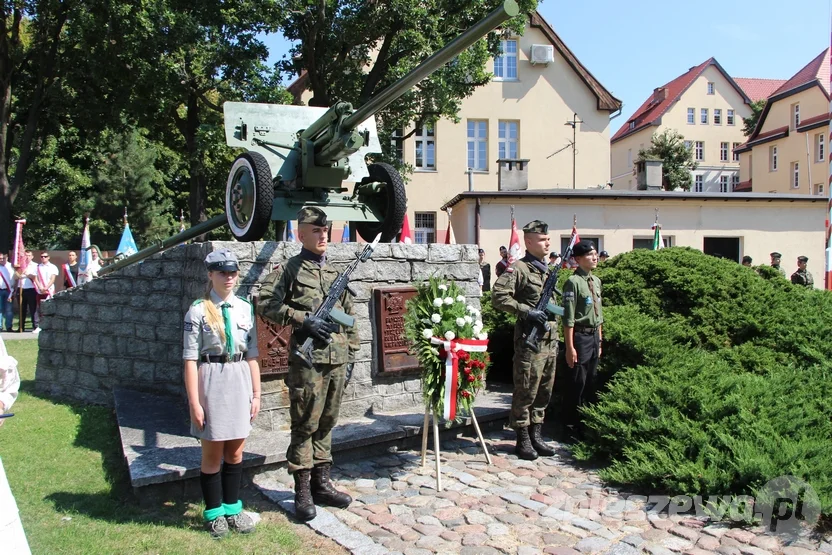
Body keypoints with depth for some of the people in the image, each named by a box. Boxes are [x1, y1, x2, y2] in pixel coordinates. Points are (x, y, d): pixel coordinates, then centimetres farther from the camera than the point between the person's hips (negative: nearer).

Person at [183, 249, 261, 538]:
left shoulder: (245, 308, 5)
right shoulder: (199, 310, -8)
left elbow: (251, 355, 8)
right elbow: (190, 359, -9)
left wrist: (256, 393, 7)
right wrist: (194, 402, -12)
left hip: (240, 381, 4)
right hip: (212, 381, -4)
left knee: (235, 452, 14)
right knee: (212, 455, 9)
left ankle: (232, 508, 30)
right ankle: (214, 512, 26)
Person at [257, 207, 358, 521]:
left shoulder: (335, 273, 16)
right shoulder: (290, 269, 0)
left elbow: (349, 315, 20)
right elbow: (265, 304, -10)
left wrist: (351, 352, 16)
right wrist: (303, 320, -16)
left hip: (338, 360, 6)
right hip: (308, 359, -5)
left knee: (326, 424, 12)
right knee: (305, 426, 0)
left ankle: (321, 484, 23)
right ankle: (303, 492, 9)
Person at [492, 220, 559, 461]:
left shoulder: (549, 270, 16)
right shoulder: (519, 268, -9)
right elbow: (498, 296, -18)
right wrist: (527, 311, -21)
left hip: (550, 340, 8)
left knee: (544, 391, 13)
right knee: (526, 391, -1)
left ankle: (536, 435, 24)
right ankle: (523, 440, 9)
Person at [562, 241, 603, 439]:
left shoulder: (596, 281, 11)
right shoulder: (573, 282, -14)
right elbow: (568, 318, -17)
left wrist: (599, 340, 16)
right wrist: (570, 348, -18)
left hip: (594, 336, 8)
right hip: (580, 336, -8)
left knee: (591, 382, 16)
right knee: (578, 382, -1)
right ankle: (572, 424, 13)